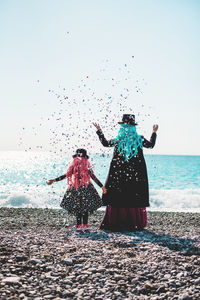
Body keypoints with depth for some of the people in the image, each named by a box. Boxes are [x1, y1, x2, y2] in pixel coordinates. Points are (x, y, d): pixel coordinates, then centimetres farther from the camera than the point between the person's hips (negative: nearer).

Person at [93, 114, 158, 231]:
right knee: (134, 198, 2)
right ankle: (135, 224, 5)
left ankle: (114, 223, 7)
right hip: (135, 175, 0)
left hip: (118, 175, 0)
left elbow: (105, 143, 13)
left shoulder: (117, 140, 1)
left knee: (117, 198, 4)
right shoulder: (139, 140, 2)